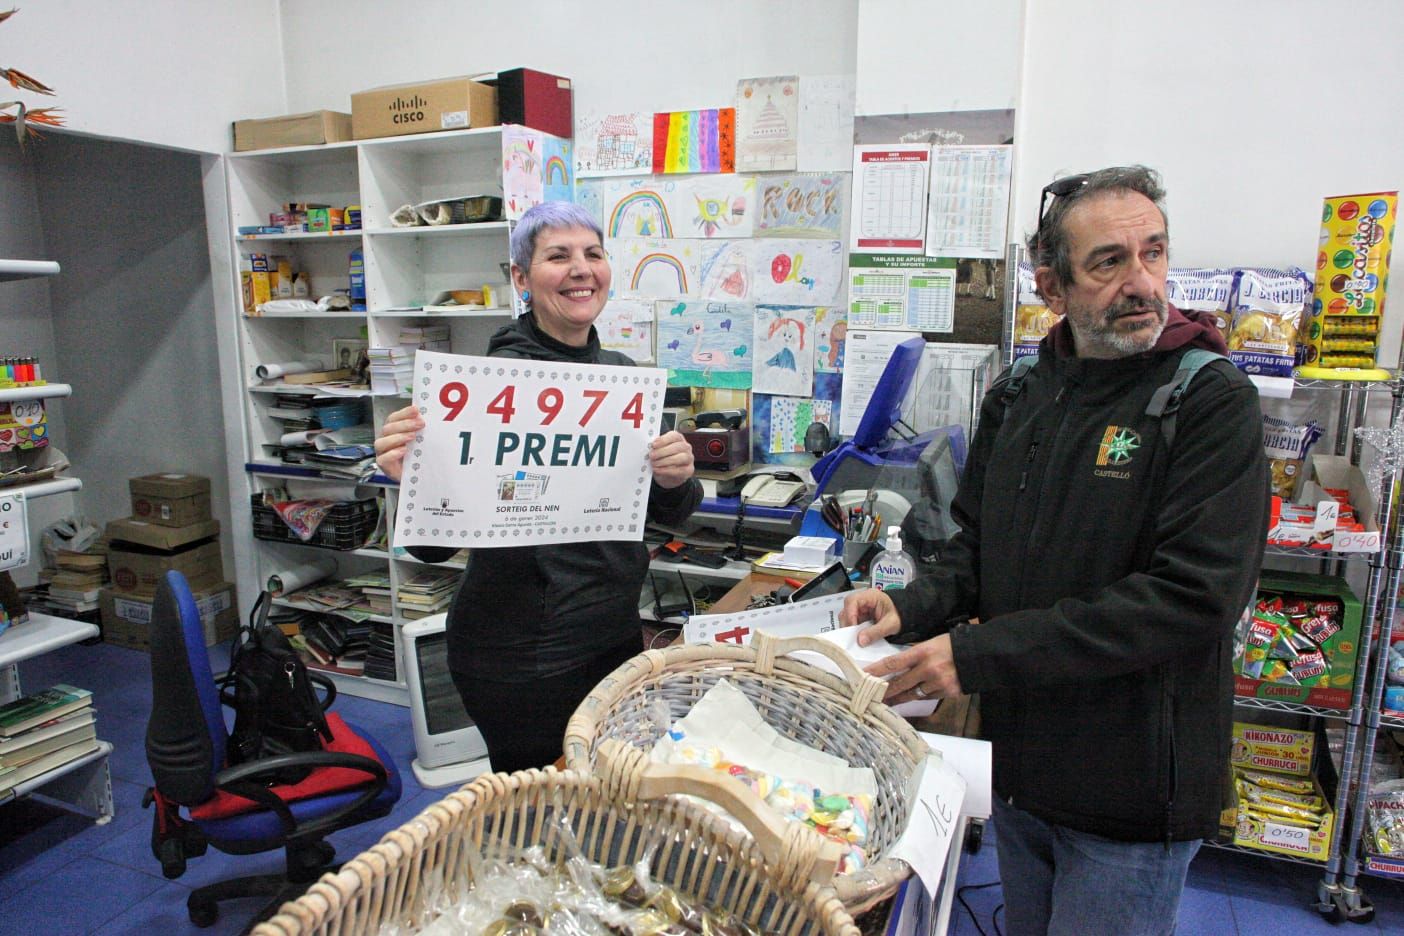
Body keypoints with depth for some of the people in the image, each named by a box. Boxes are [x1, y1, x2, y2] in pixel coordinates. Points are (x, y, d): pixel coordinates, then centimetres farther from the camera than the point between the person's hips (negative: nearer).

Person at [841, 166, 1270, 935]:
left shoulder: (1213, 402, -15)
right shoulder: (1018, 395, 3)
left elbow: (1192, 596, -24)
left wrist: (979, 654, -26)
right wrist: (914, 607, -13)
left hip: (1132, 787, -5)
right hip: (1018, 764, 6)